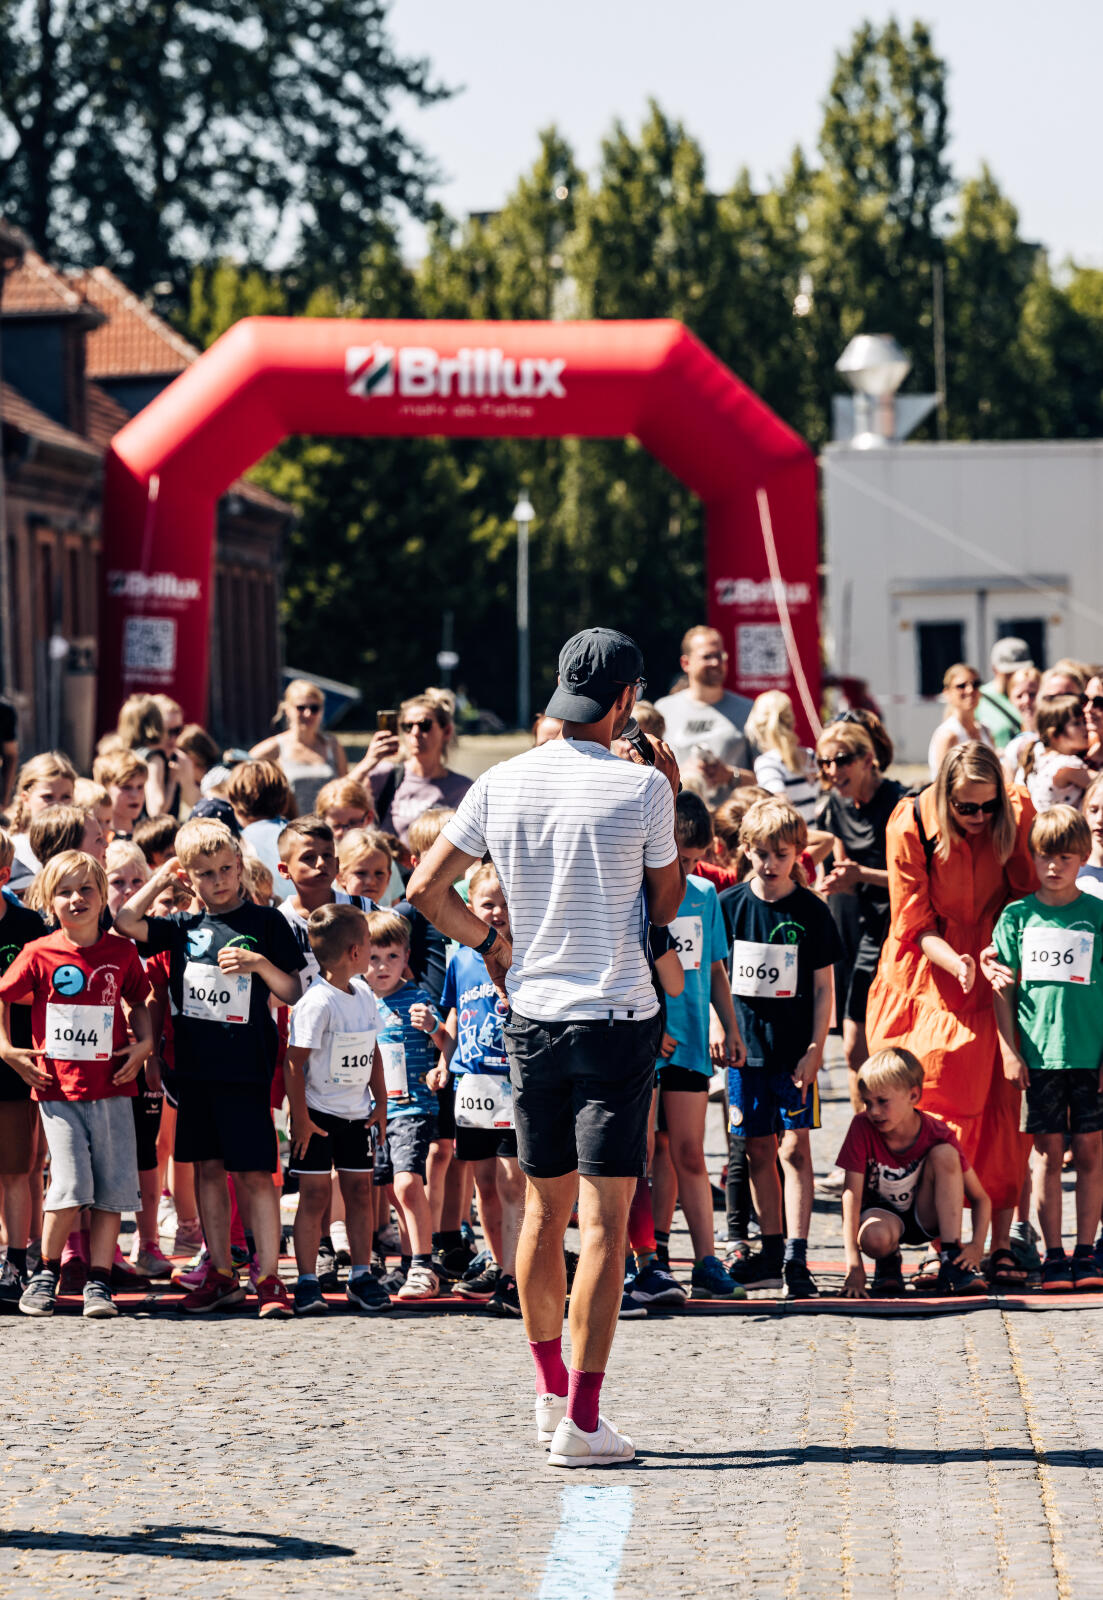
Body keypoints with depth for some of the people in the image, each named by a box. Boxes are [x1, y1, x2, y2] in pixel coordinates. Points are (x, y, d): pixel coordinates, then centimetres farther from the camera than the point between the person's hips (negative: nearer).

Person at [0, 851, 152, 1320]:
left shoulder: (122, 953, 3)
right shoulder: (39, 955, -3)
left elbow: (138, 1002, 17)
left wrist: (144, 1042, 2)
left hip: (111, 1088, 3)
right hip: (58, 1089, -3)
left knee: (113, 1189, 0)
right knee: (71, 1185, -12)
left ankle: (98, 1282, 8)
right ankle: (47, 1272, 8)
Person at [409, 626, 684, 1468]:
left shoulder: (501, 785, 2)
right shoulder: (640, 788, -10)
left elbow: (427, 888, 5)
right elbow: (665, 906, 2)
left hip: (532, 1016, 5)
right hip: (618, 1018, -5)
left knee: (545, 1208, 17)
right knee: (605, 1218, -5)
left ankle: (551, 1391, 30)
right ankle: (583, 1418, -10)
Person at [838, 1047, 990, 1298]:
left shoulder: (937, 1134, -19)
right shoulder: (863, 1127, -20)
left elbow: (980, 1198, -12)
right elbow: (852, 1194, -23)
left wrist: (976, 1246, -31)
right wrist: (854, 1266, -31)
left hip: (927, 1217, 1)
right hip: (882, 1213, -1)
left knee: (944, 1154, -26)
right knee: (876, 1237, -39)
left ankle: (951, 1262, -25)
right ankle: (889, 1261, 1)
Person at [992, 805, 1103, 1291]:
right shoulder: (1018, 916, 4)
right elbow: (1003, 989, 7)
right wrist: (1010, 1051, 0)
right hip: (1039, 1055, 0)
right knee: (1050, 1154, 2)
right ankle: (1053, 1256, 6)